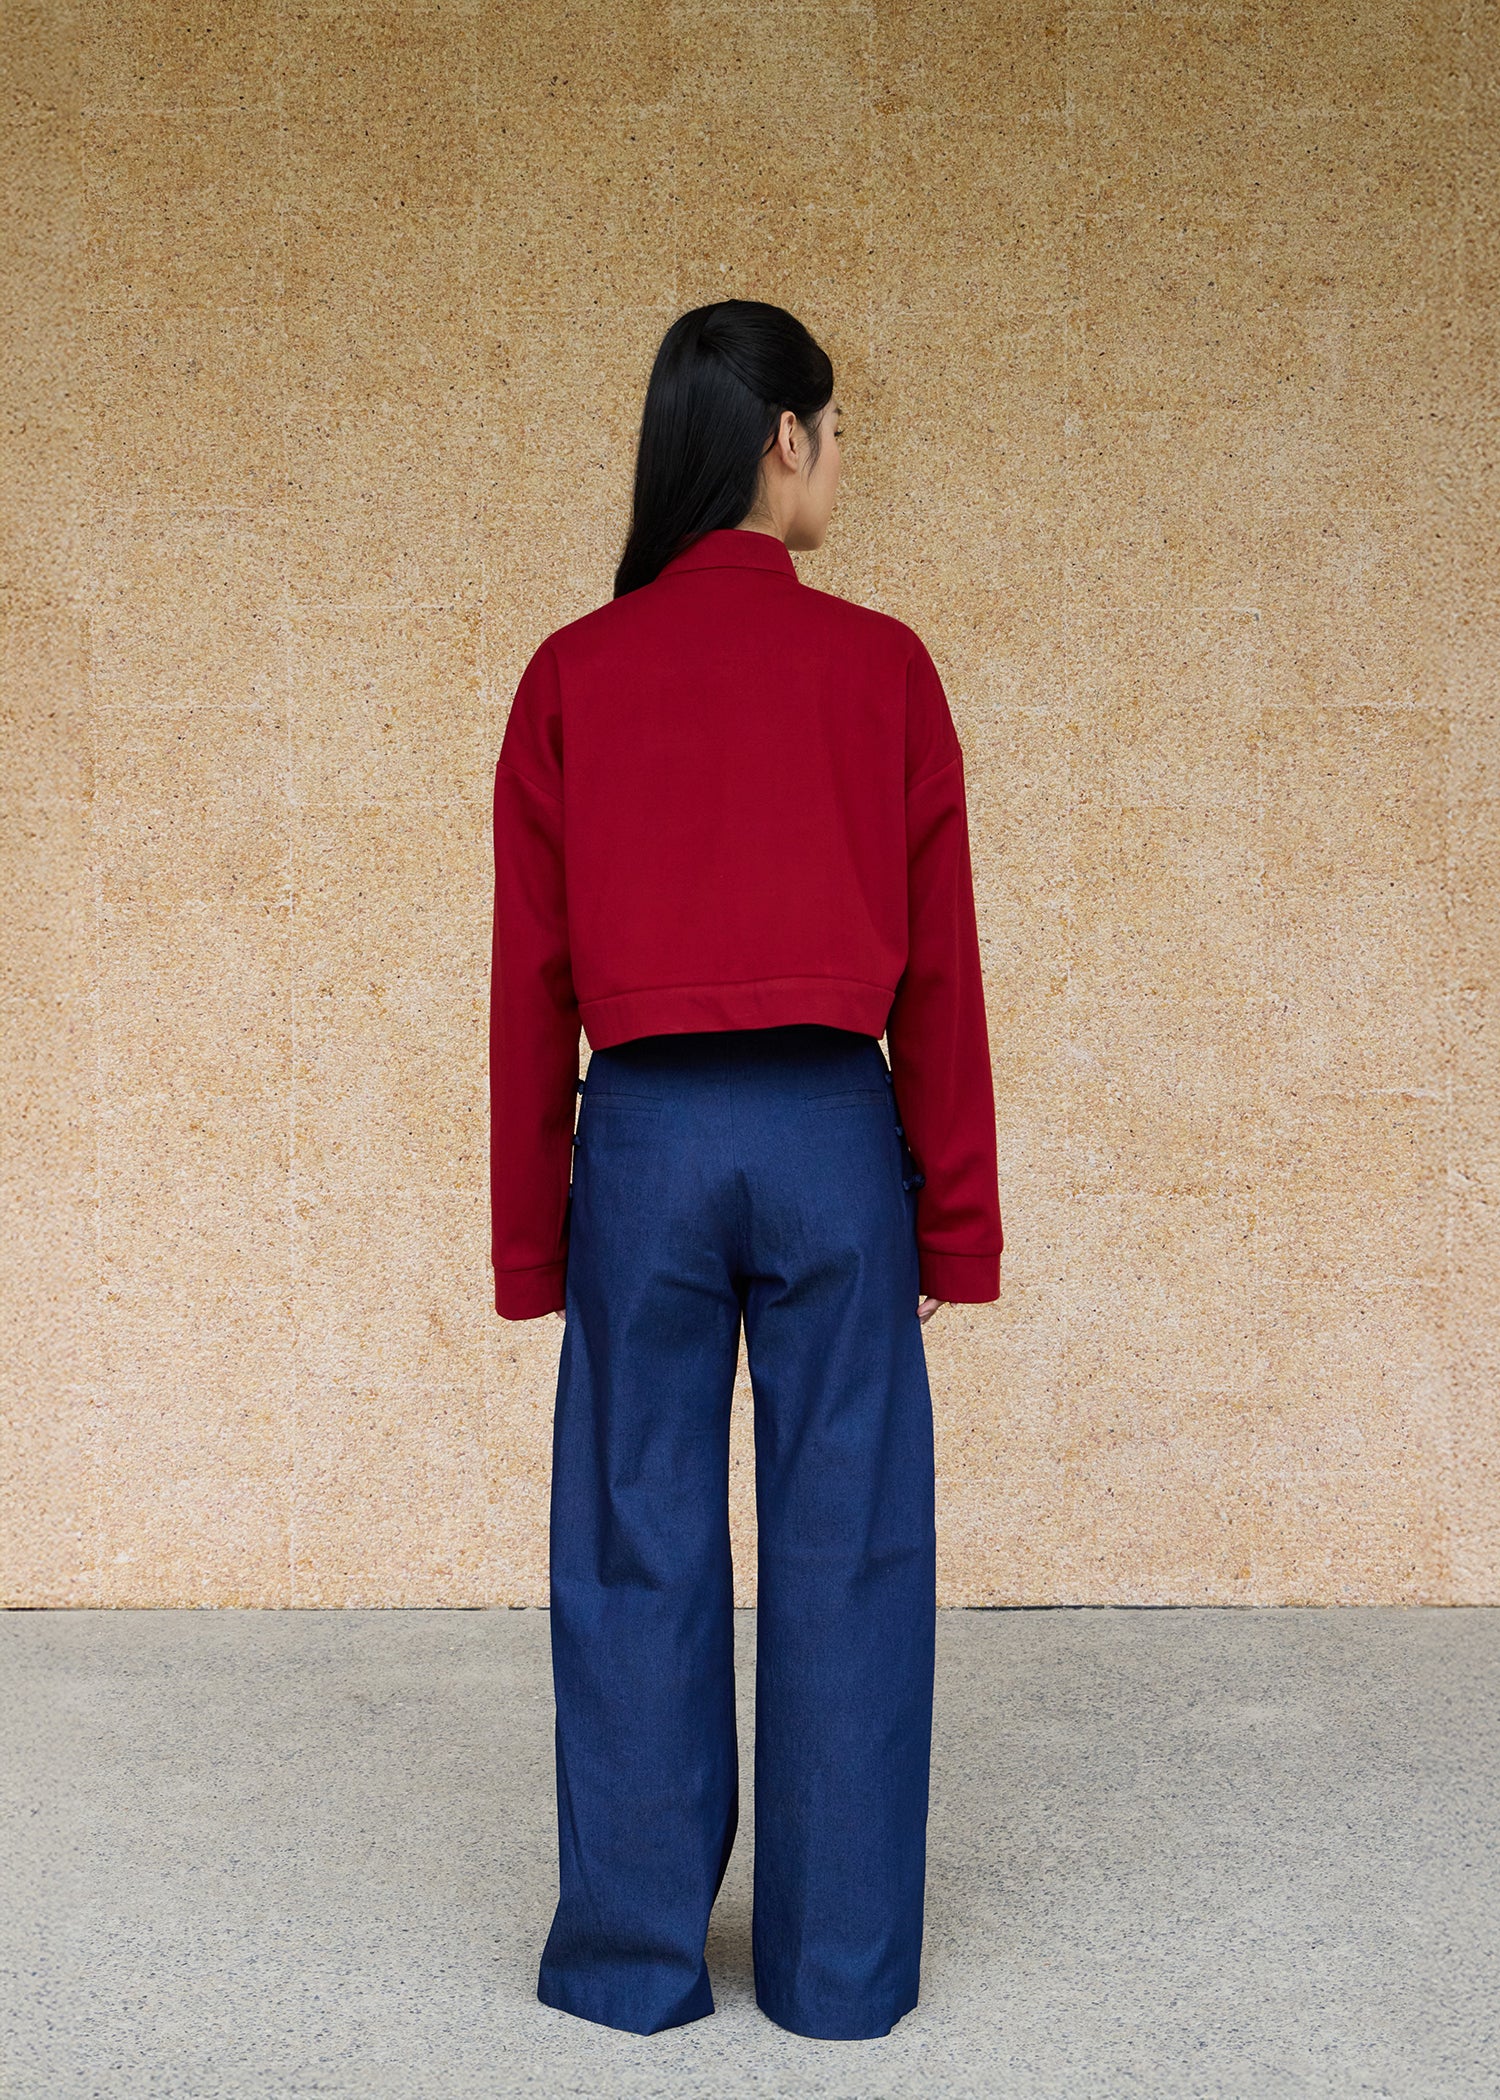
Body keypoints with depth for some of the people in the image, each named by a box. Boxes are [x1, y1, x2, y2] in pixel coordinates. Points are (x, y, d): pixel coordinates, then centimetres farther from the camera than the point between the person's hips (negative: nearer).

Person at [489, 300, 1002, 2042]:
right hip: (833, 1135, -1)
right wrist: (955, 1224, 6)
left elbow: (530, 978, 1)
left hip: (646, 1136, 1)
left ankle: (633, 1955, 21)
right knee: (844, 1553, 8)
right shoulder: (882, 666, -2)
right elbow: (939, 968, -1)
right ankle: (842, 1966, 18)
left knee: (638, 1554, 10)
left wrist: (531, 1238, 9)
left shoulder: (572, 677, 1)